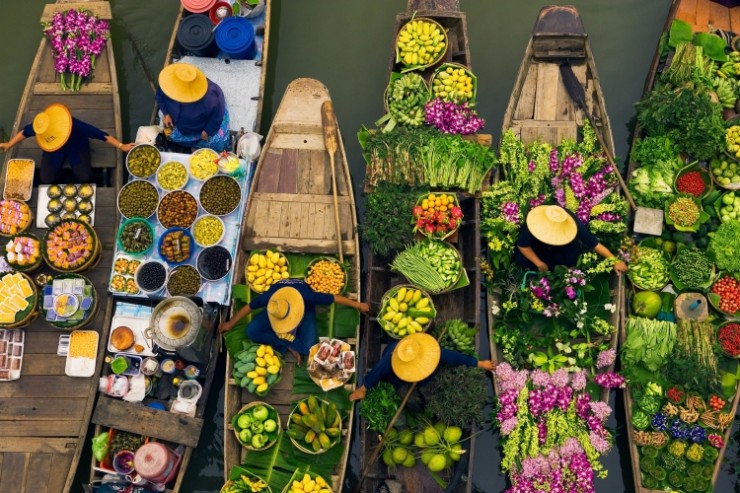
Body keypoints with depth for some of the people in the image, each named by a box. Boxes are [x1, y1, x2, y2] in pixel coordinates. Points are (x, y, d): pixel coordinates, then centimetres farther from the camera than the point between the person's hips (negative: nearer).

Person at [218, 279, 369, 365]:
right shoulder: (268, 297, -40)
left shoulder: (306, 296, -45)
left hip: (304, 309, -2)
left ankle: (285, 342, 0)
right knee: (252, 332, -21)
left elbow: (335, 298, -30)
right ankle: (290, 345, -11)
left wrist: (358, 305, -18)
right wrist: (231, 323, -4)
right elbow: (248, 307, -18)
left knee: (308, 347, -28)